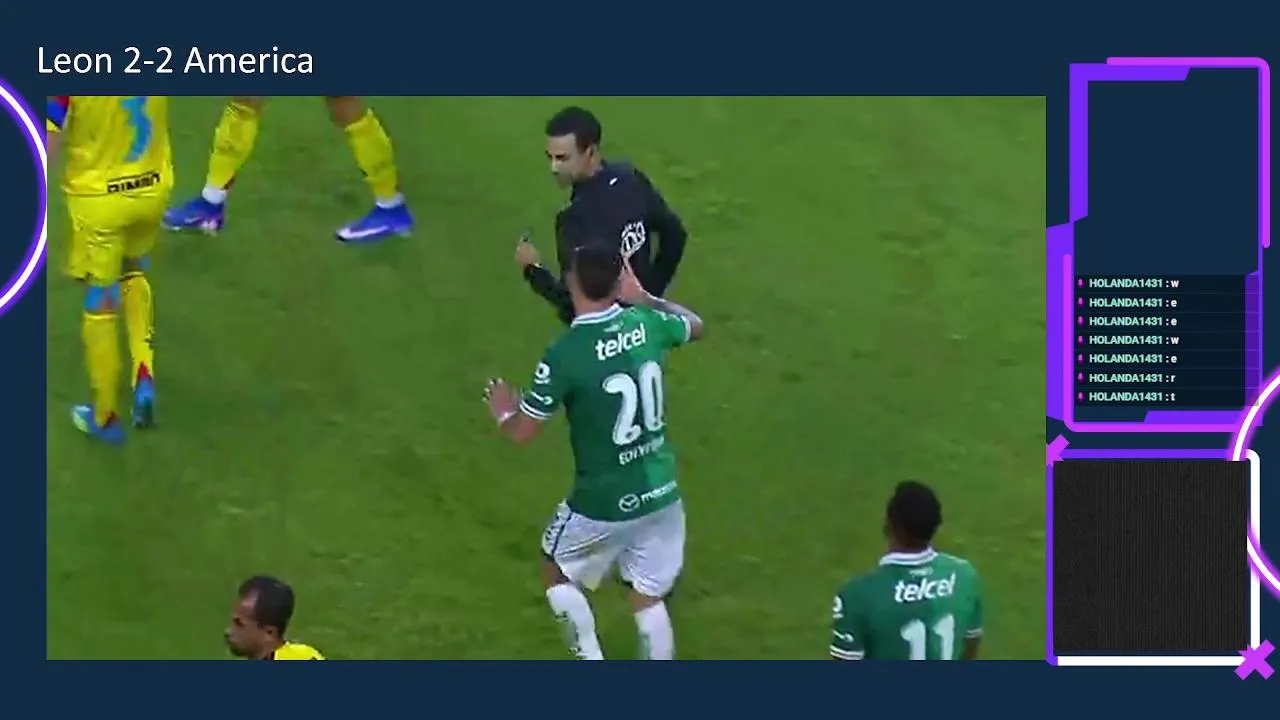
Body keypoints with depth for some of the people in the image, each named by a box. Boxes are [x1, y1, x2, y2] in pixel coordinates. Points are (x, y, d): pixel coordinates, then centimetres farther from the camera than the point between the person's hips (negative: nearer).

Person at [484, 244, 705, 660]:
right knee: (648, 597, 18)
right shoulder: (646, 324, -6)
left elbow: (522, 433, -13)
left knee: (557, 572, 22)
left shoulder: (565, 355, -22)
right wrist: (644, 297, 30)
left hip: (604, 504, -4)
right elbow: (695, 326, 19)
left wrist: (503, 410, 9)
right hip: (660, 493, 4)